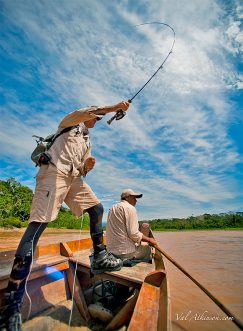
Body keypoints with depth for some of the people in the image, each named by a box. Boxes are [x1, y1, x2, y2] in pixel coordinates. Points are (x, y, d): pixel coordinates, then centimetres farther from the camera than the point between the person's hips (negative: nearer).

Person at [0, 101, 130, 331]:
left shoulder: (87, 142, 30)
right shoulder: (70, 124, 16)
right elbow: (84, 112, -8)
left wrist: (89, 166, 1)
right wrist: (115, 107, -9)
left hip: (74, 177, 8)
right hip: (54, 171, -7)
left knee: (97, 208, -1)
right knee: (38, 223, -18)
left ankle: (99, 258, 8)